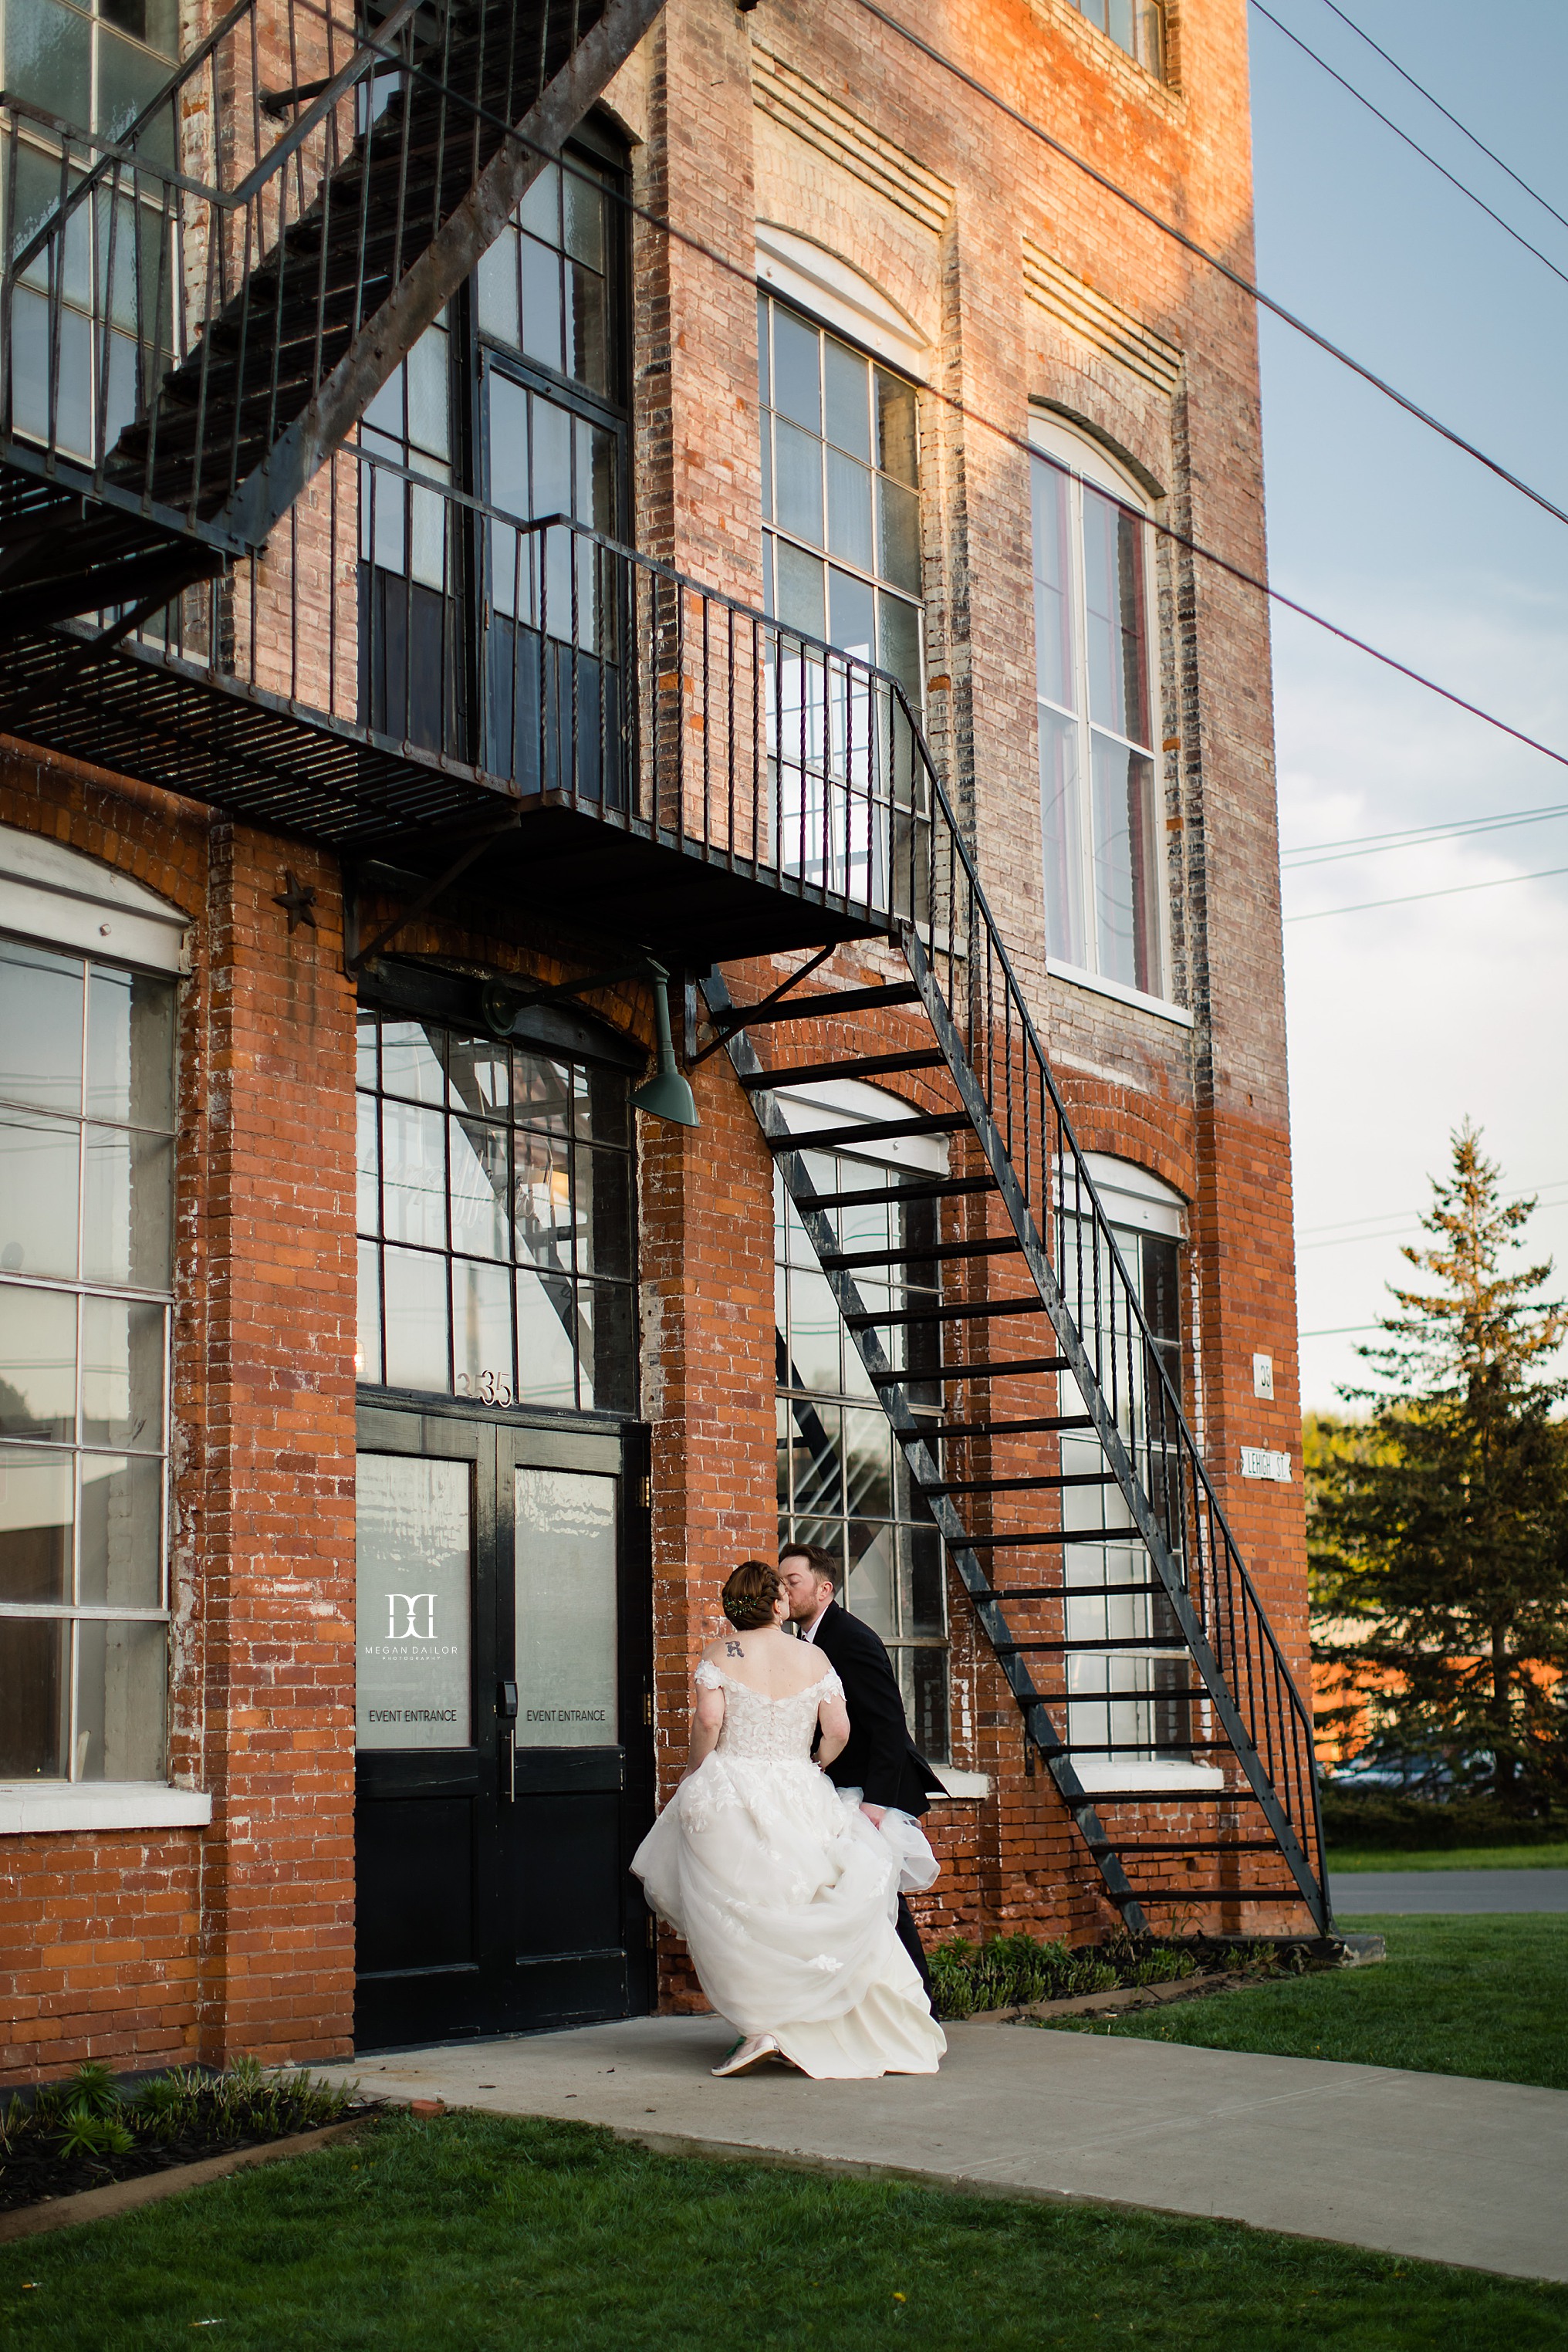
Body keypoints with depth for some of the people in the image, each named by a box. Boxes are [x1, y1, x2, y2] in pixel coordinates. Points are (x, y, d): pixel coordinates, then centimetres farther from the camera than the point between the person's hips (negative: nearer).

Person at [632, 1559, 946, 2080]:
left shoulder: (721, 1652, -1)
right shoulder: (813, 1658, 3)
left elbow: (709, 1719, -14)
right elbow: (838, 1731, -2)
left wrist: (696, 1772, 2)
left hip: (730, 1791, -2)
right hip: (801, 1795, 2)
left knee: (736, 1920, 4)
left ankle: (760, 2026, -7)